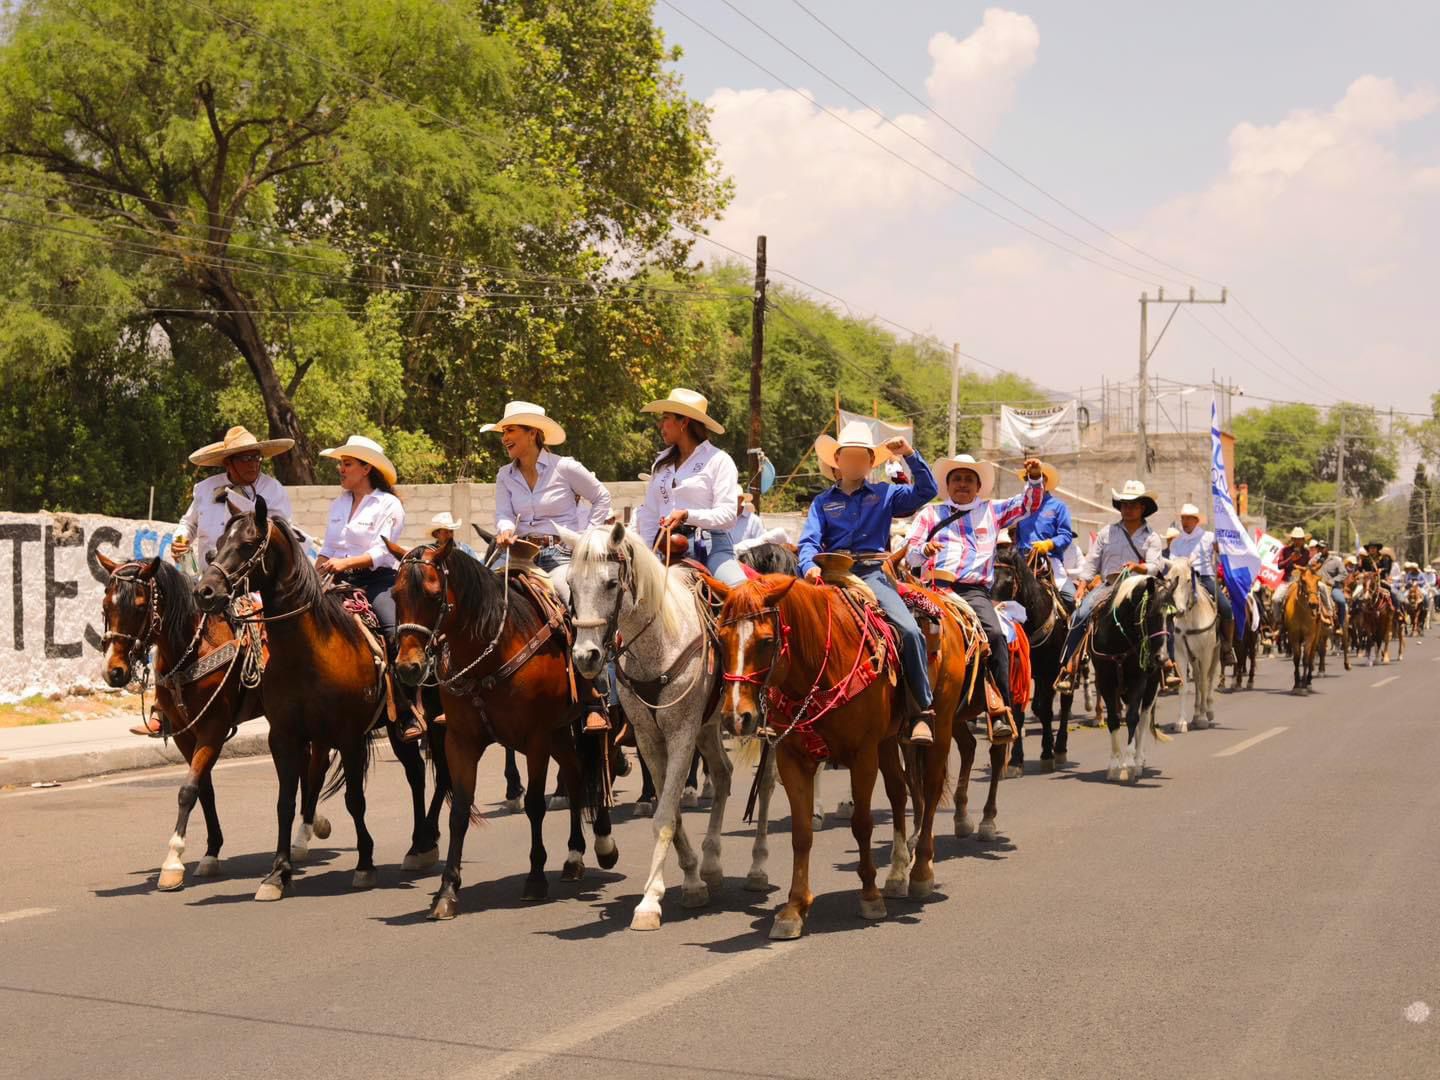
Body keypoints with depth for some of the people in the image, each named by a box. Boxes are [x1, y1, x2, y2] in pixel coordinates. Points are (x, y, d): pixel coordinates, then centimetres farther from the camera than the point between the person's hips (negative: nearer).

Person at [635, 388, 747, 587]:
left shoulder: (719, 460, 1)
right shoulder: (661, 464, 18)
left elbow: (729, 515, -7)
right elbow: (649, 515, 17)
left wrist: (687, 515, -21)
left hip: (710, 544, -5)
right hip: (666, 547, 5)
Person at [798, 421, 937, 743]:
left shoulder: (884, 495, 16)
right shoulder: (823, 502, 17)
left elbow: (926, 491, 6)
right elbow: (809, 541, 4)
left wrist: (910, 456, -5)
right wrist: (809, 566, -18)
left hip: (873, 574, -1)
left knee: (910, 631, -23)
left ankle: (923, 712, -16)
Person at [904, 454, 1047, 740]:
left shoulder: (992, 511, 24)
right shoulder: (931, 513, 22)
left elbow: (1029, 503, 18)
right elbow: (910, 552, 13)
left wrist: (1035, 479, -1)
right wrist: (924, 550, -10)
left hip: (974, 591, 0)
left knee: (995, 635, -28)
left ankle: (1001, 714, -29)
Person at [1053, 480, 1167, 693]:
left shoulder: (1151, 536, 11)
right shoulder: (1107, 532, 14)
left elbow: (1154, 567, -2)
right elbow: (1091, 561, 13)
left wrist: (1136, 567, -23)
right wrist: (1082, 586, 0)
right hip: (1109, 585, 1)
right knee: (1081, 615, -24)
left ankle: (1168, 664, -18)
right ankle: (1067, 668, -23)